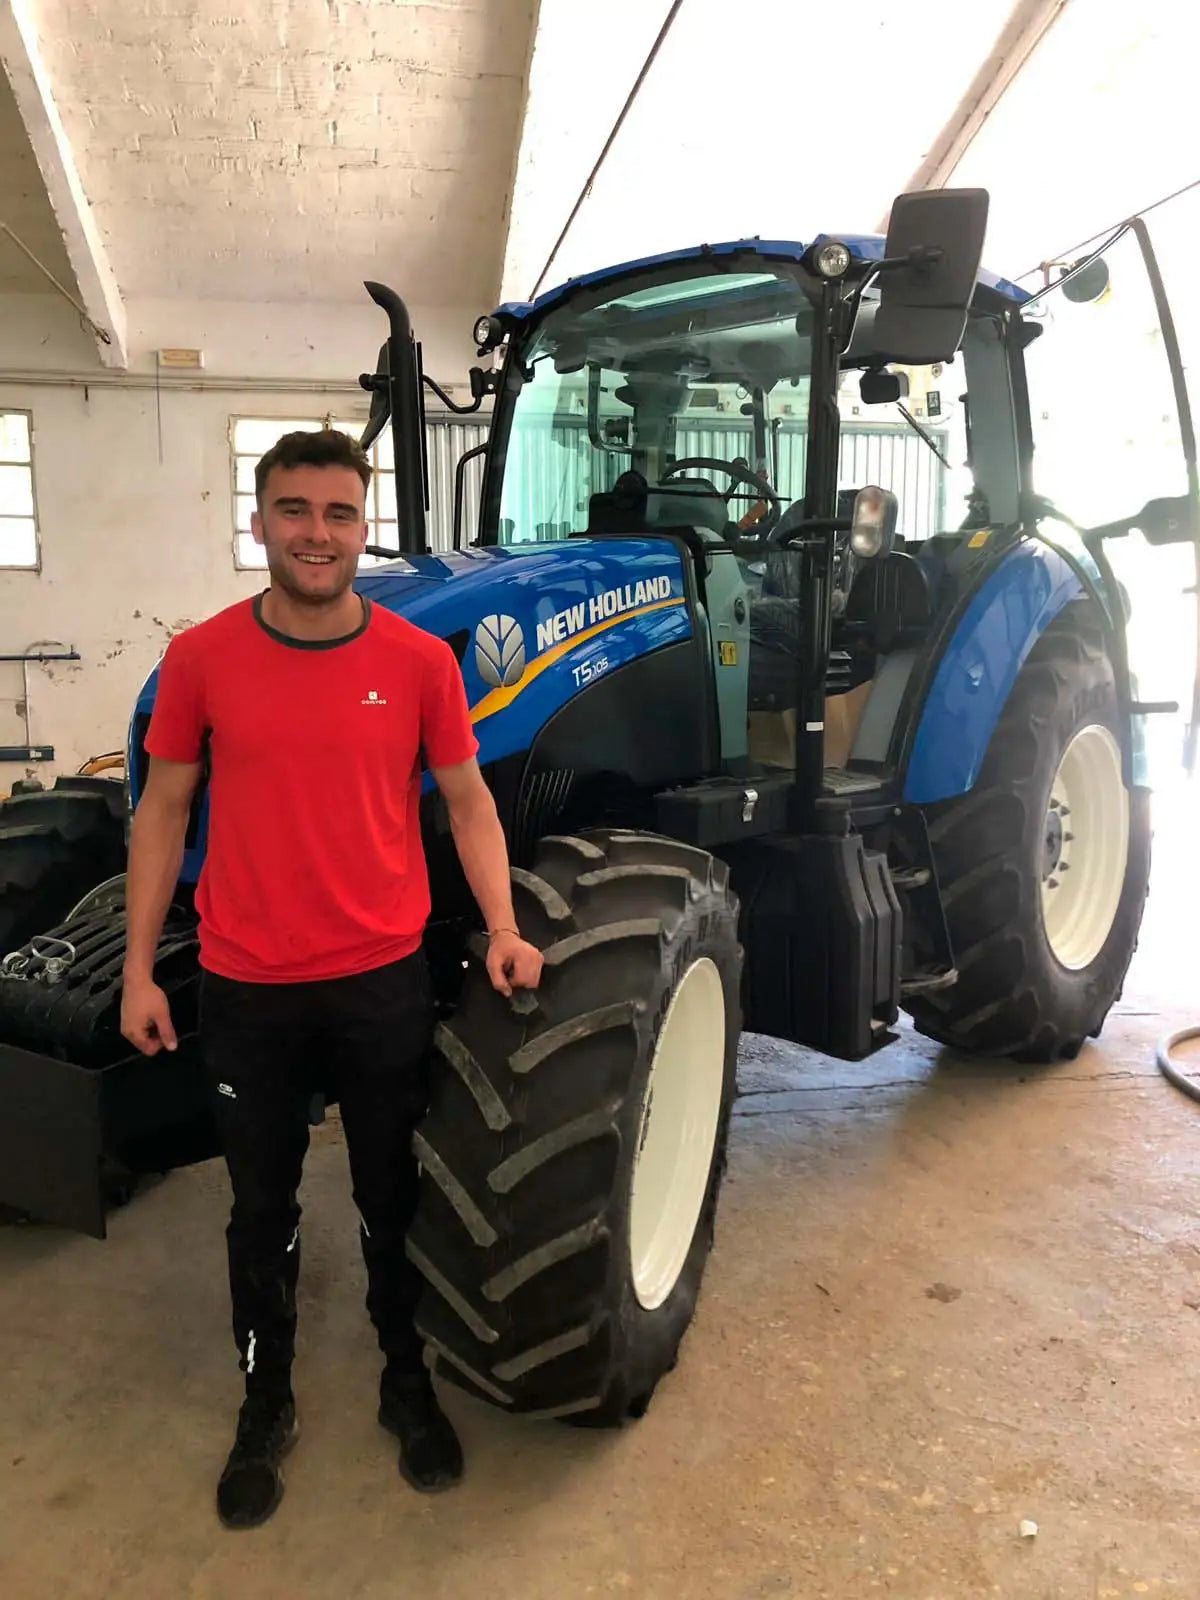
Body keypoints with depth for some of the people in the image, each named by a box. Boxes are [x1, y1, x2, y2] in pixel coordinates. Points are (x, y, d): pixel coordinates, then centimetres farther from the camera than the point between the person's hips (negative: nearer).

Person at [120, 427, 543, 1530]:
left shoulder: (421, 660, -5)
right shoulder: (202, 658, -5)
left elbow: (468, 801, 2)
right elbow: (164, 812, 2)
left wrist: (503, 929, -10)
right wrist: (139, 968, 1)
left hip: (384, 983, 0)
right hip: (248, 991, 0)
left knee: (394, 1199, 17)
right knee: (263, 1210, 17)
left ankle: (408, 1381, 40)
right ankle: (266, 1404, 39)